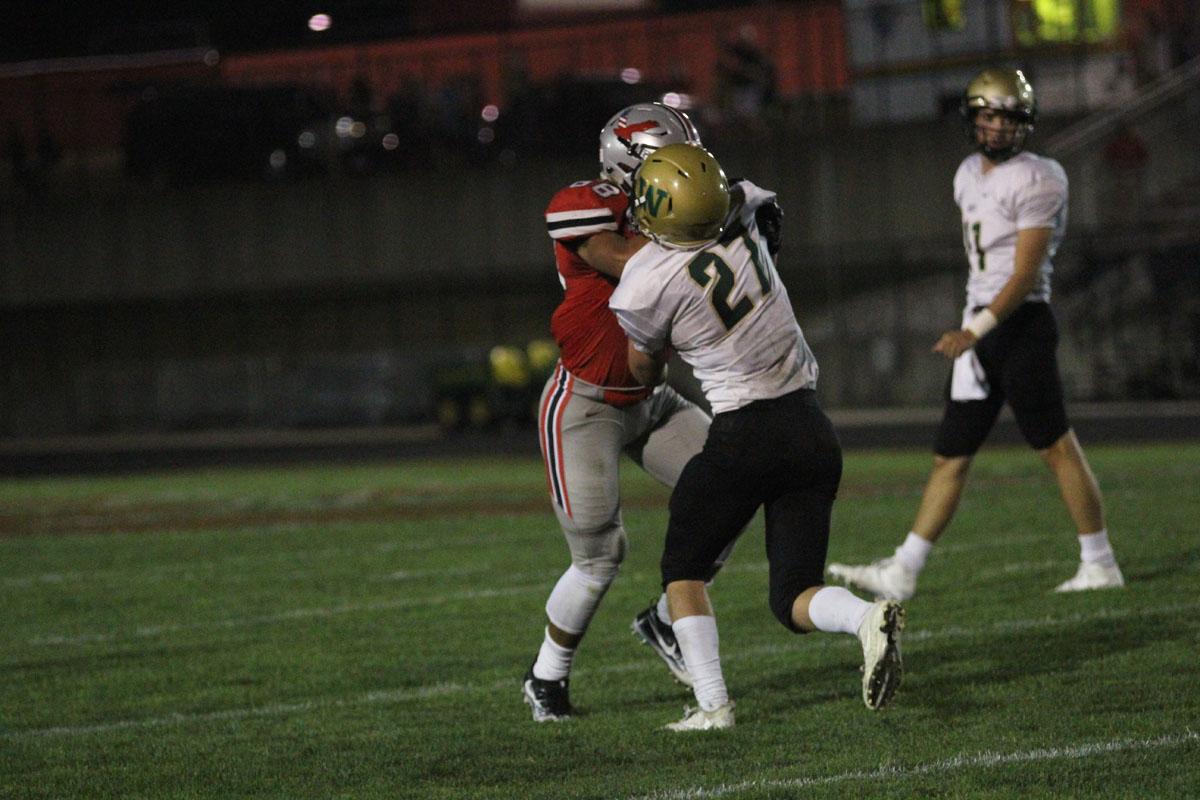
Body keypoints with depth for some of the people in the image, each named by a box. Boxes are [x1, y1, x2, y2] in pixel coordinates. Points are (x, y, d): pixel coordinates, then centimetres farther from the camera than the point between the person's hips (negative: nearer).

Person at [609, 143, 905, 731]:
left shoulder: (645, 287, -14)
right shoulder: (742, 214, -1)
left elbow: (645, 374, 8)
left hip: (744, 436, -5)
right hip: (812, 431, 5)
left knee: (683, 569, 17)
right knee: (793, 597, 11)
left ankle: (712, 705, 2)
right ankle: (869, 618, -20)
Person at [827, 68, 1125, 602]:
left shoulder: (1037, 180, -11)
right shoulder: (969, 176, 15)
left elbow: (1026, 273, -17)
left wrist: (975, 331, -25)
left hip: (1020, 323, -8)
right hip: (979, 326, 8)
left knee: (1056, 445, -4)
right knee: (950, 455, 7)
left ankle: (1100, 564, 5)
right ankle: (901, 573, 6)